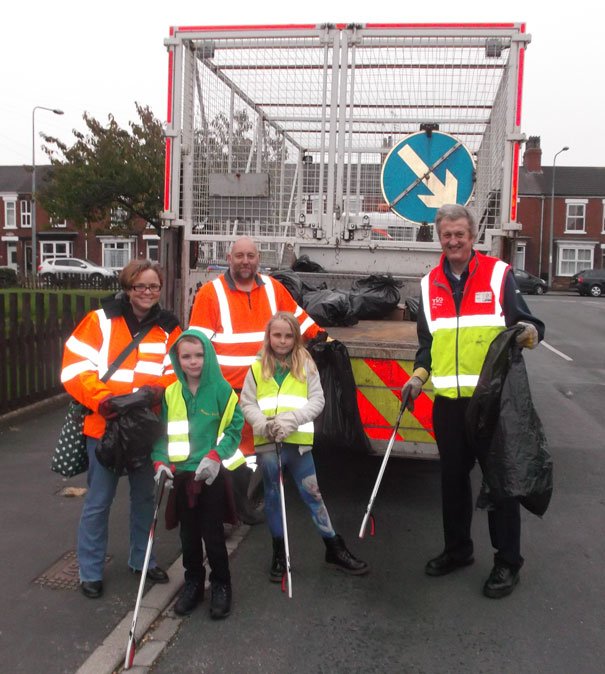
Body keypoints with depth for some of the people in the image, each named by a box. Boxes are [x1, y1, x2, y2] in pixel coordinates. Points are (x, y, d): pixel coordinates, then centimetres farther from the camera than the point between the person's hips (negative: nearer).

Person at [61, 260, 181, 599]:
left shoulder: (169, 328, 2)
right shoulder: (101, 321, -7)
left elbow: (178, 372, 2)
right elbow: (75, 366, -11)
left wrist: (160, 390, -19)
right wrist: (101, 398, -23)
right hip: (104, 425, -3)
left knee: (144, 496, 17)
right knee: (99, 501, 6)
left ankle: (142, 558, 36)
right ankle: (91, 571, 23)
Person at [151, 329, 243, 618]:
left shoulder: (221, 389, -8)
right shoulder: (170, 393, 3)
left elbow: (234, 428, -5)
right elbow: (162, 431, 8)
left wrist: (215, 455, -16)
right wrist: (160, 461, -5)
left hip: (212, 474, -3)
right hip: (181, 474, 4)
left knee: (213, 533, 5)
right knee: (188, 533, 14)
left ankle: (221, 586, 24)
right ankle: (193, 583, 32)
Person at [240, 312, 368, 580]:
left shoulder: (306, 365, 2)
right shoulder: (257, 368, 3)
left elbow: (317, 400, -4)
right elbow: (247, 403, 0)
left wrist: (291, 419, -18)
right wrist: (264, 425, -17)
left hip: (298, 441, -1)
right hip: (267, 443, 1)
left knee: (312, 493, 6)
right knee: (273, 497, 13)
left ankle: (335, 549, 20)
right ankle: (279, 553, 28)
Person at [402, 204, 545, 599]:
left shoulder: (498, 274, -2)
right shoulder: (430, 285, 10)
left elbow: (528, 326, -3)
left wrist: (530, 334, -25)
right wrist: (419, 376, 3)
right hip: (448, 401, 4)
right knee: (453, 477, 14)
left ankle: (508, 562, 17)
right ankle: (458, 549, 31)